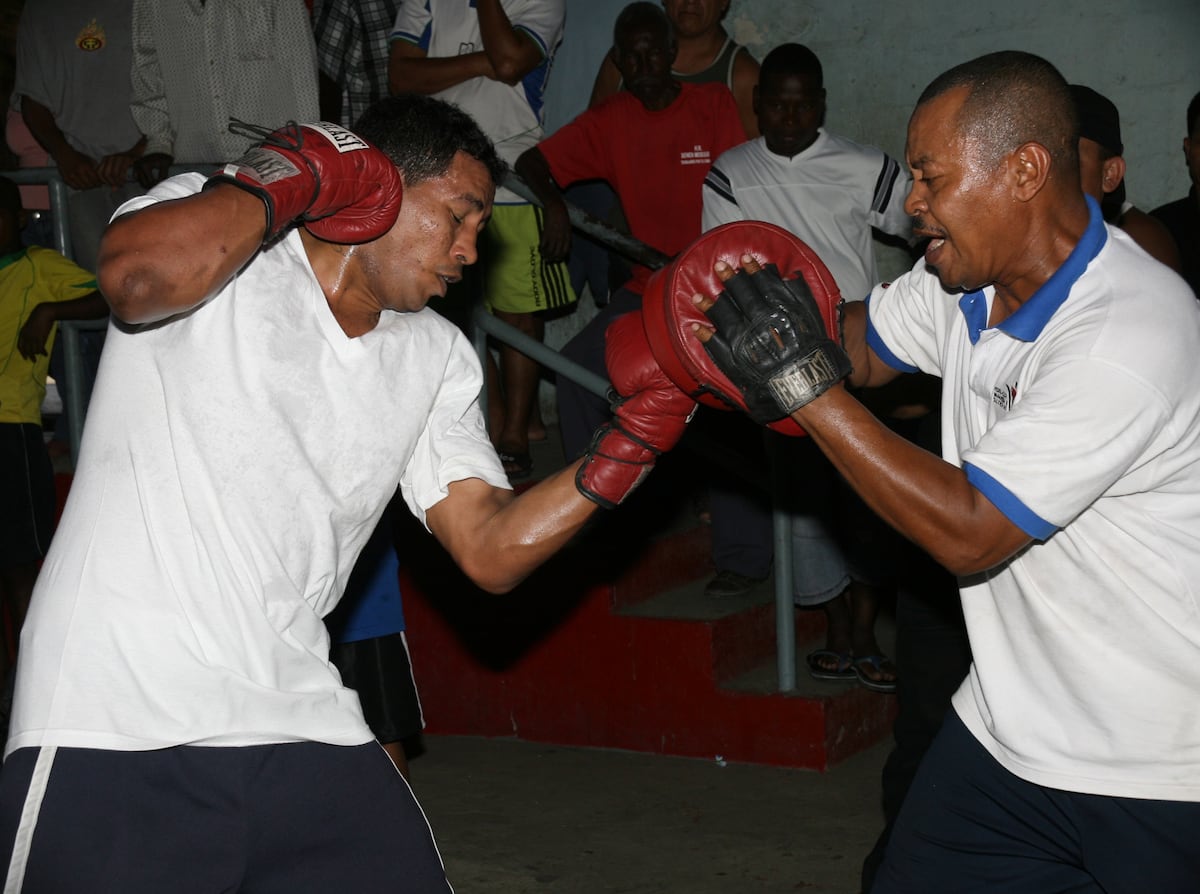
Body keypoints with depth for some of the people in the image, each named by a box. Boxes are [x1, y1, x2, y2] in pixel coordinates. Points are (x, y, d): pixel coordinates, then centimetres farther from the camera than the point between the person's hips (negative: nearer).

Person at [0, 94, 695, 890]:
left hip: (299, 727, 6)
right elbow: (138, 276, -26)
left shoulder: (437, 357, 15)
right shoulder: (209, 216, -2)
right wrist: (292, 177, -12)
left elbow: (491, 551, 7)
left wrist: (636, 436, -2)